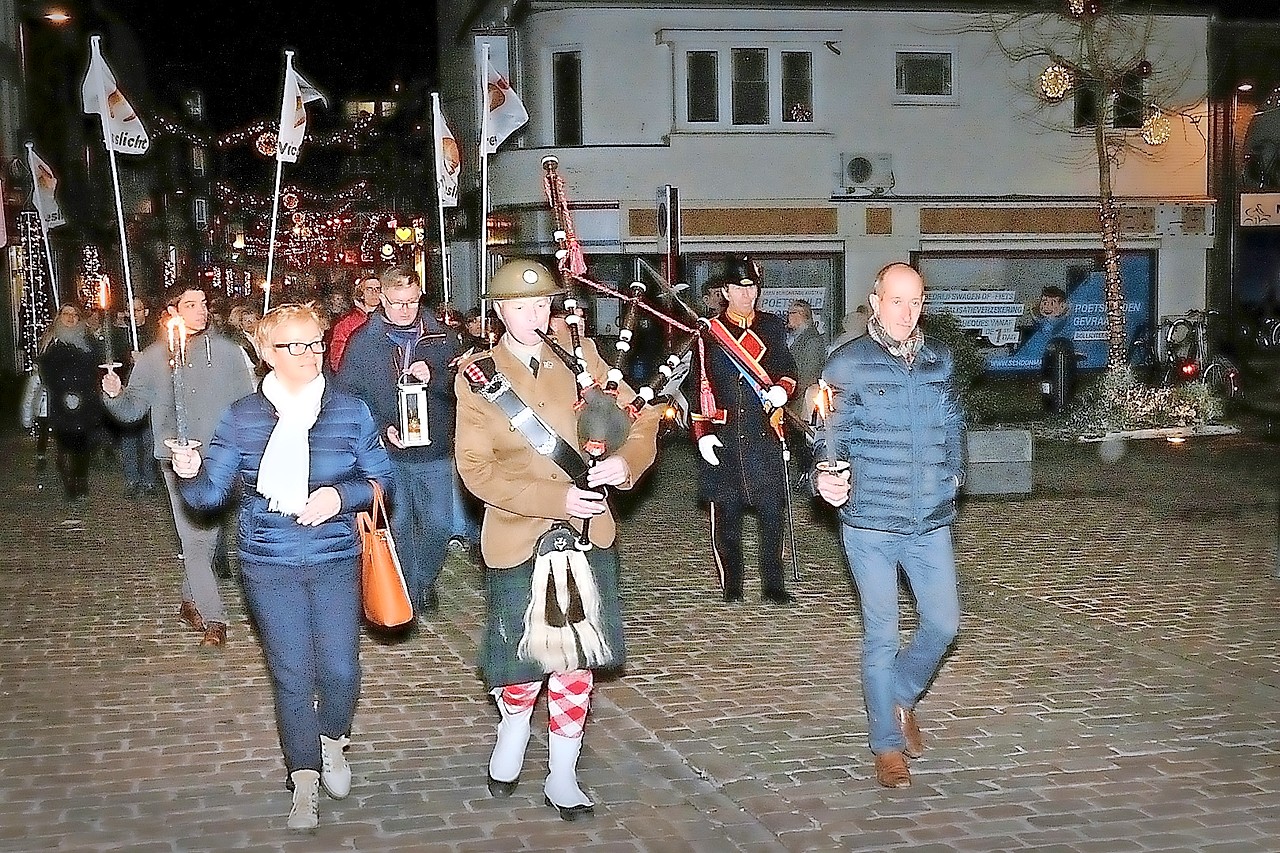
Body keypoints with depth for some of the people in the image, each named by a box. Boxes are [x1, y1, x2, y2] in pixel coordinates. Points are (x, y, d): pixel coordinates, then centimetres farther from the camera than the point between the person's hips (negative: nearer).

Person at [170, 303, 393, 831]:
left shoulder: (349, 411, -1)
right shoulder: (242, 418, -1)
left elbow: (380, 478, 4)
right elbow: (212, 492, -1)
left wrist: (340, 496, -15)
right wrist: (191, 475, -23)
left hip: (336, 560, 0)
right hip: (270, 566, 0)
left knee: (341, 668, -2)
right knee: (292, 674, 3)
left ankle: (333, 741, 31)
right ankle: (305, 782, 19)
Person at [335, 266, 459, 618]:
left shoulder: (442, 337, 5)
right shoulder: (362, 342, 0)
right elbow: (347, 396, -1)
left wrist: (434, 377, -14)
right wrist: (382, 428, -13)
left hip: (435, 450, 1)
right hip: (387, 455, -1)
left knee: (438, 524, 4)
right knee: (396, 527, 6)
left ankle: (424, 581, 30)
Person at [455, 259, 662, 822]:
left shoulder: (580, 358, 3)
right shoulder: (477, 377, -5)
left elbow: (641, 421, 4)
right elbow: (477, 470, -11)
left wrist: (624, 462, -19)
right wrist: (557, 498, -21)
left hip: (586, 533, 3)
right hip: (519, 538, -2)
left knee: (577, 661, 8)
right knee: (524, 655, 8)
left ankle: (562, 777, 24)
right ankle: (512, 733, 40)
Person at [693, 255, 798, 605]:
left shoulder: (772, 327, 12)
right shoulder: (707, 332, 4)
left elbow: (788, 370, 13)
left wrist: (782, 389, -10)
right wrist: (702, 433, -5)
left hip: (765, 434, 2)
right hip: (723, 436, -1)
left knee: (772, 510, -1)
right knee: (726, 514, 3)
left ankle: (773, 585, 8)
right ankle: (730, 586, 14)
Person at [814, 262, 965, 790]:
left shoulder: (939, 359, 7)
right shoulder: (847, 365, -6)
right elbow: (831, 436, -7)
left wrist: (953, 473, 13)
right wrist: (827, 477, -26)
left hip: (930, 522, 4)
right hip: (870, 524, -4)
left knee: (943, 623, 9)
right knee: (881, 637, 3)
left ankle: (901, 697, 36)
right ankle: (887, 744, 17)